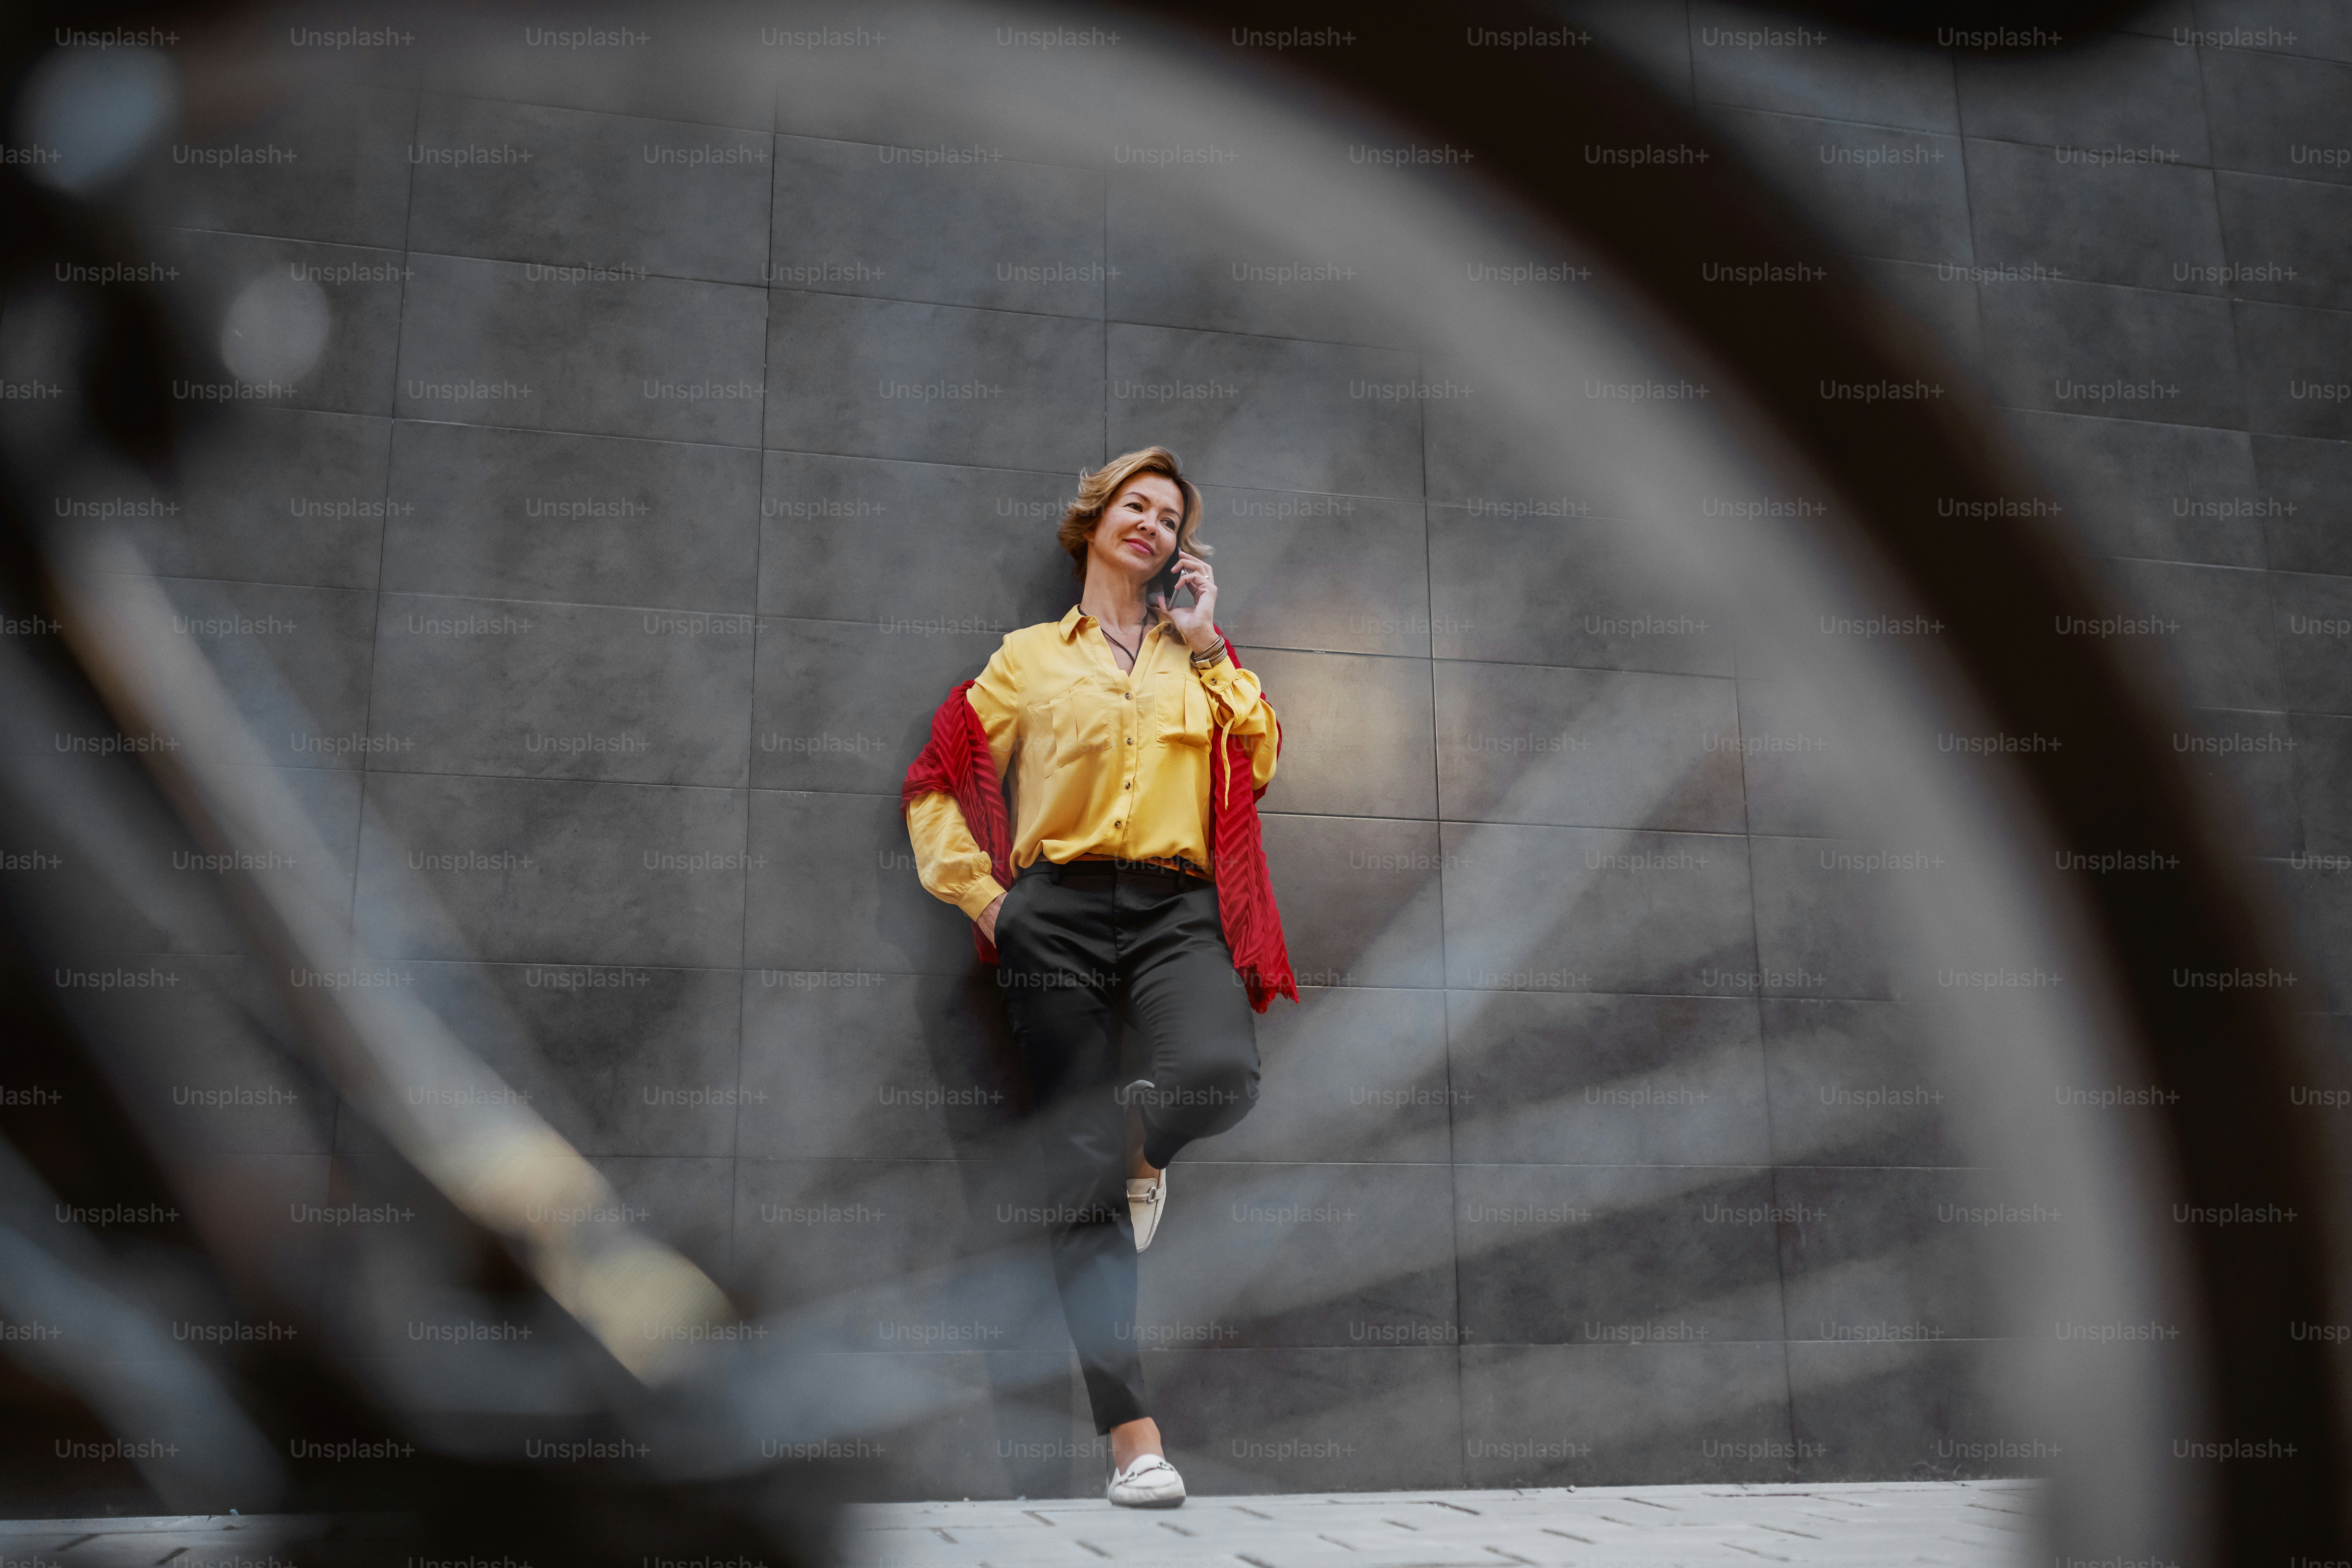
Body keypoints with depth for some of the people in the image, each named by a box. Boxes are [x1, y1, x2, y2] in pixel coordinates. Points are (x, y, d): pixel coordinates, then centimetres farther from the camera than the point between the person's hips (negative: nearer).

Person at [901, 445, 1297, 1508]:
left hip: (1177, 911, 1)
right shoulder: (1031, 656, 16)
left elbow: (1260, 763, 7)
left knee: (1224, 1073, -32)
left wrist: (1206, 645, 9)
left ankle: (1141, 1147, 6)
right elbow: (936, 780, 13)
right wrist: (981, 896, 2)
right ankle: (1131, 1437, 1)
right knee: (1079, 1181, -5)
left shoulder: (1198, 658, 22)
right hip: (1060, 913, -1)